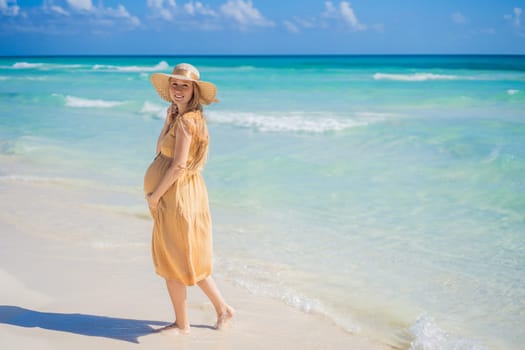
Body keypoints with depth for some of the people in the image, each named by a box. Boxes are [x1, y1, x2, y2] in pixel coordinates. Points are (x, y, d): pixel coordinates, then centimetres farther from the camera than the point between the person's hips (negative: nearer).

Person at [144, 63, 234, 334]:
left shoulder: (187, 121, -18)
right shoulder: (178, 117, 12)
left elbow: (179, 165, -22)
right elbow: (160, 151, 10)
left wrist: (155, 195, -14)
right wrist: (169, 118, 4)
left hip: (177, 196, -10)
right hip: (179, 194, 10)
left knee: (172, 261, 3)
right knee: (189, 259, 18)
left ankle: (182, 324, 17)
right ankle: (222, 308, 28)